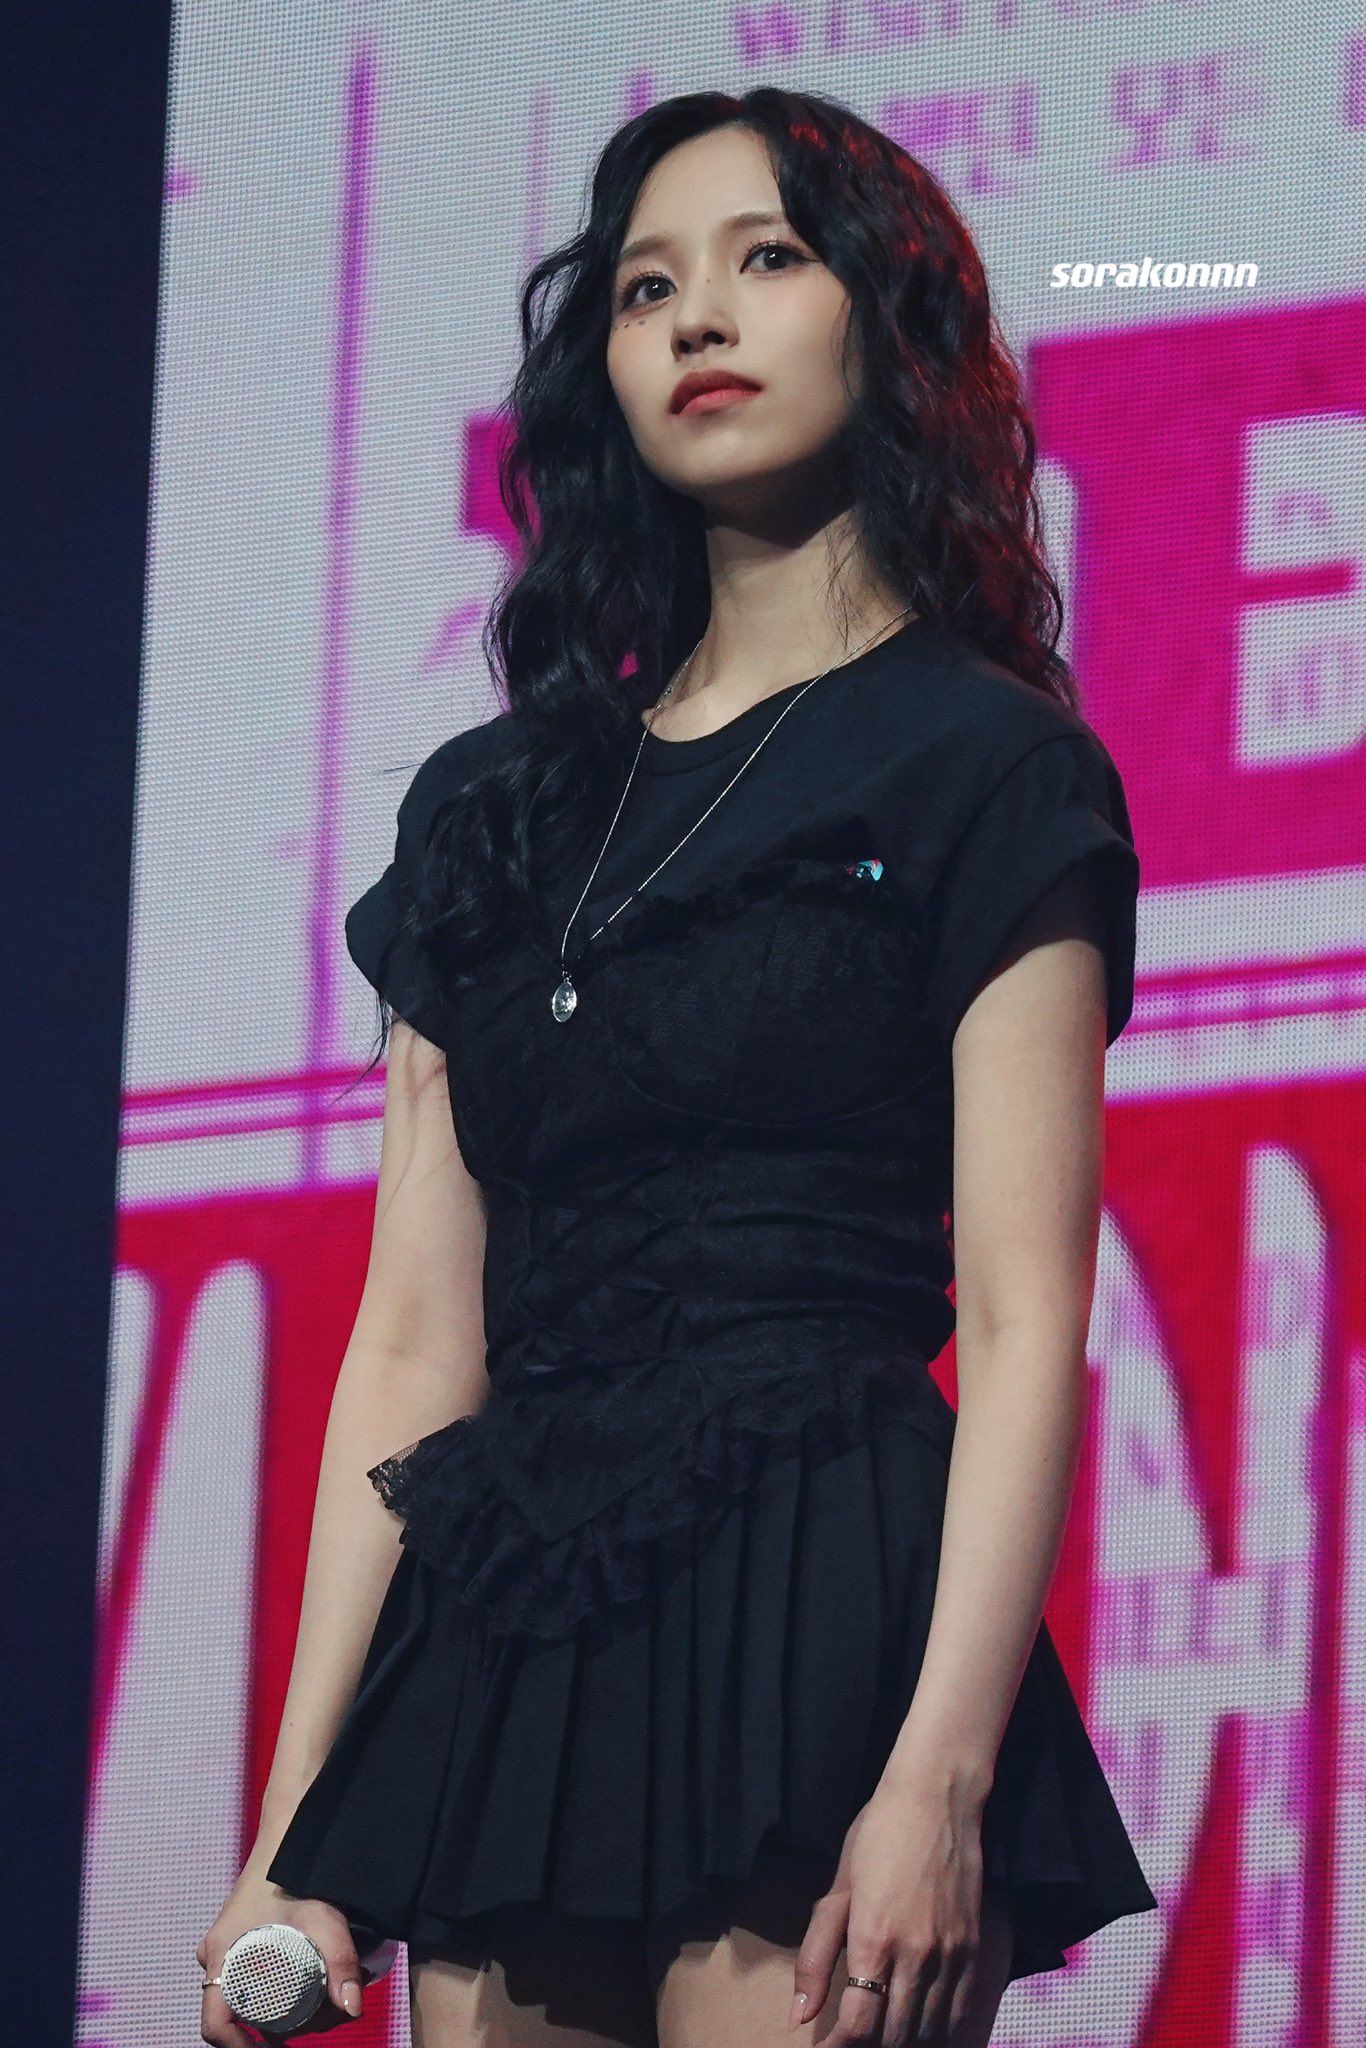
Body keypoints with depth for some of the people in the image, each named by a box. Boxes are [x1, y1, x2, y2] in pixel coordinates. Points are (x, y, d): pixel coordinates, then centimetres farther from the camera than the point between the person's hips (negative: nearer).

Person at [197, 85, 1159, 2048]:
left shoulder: (984, 766, 4)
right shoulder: (493, 800, 18)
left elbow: (1024, 1318, -5)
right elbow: (416, 1344, 13)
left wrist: (941, 1781, -17)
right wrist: (298, 1827, 6)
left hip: (816, 1623, -5)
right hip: (510, 1656, 5)